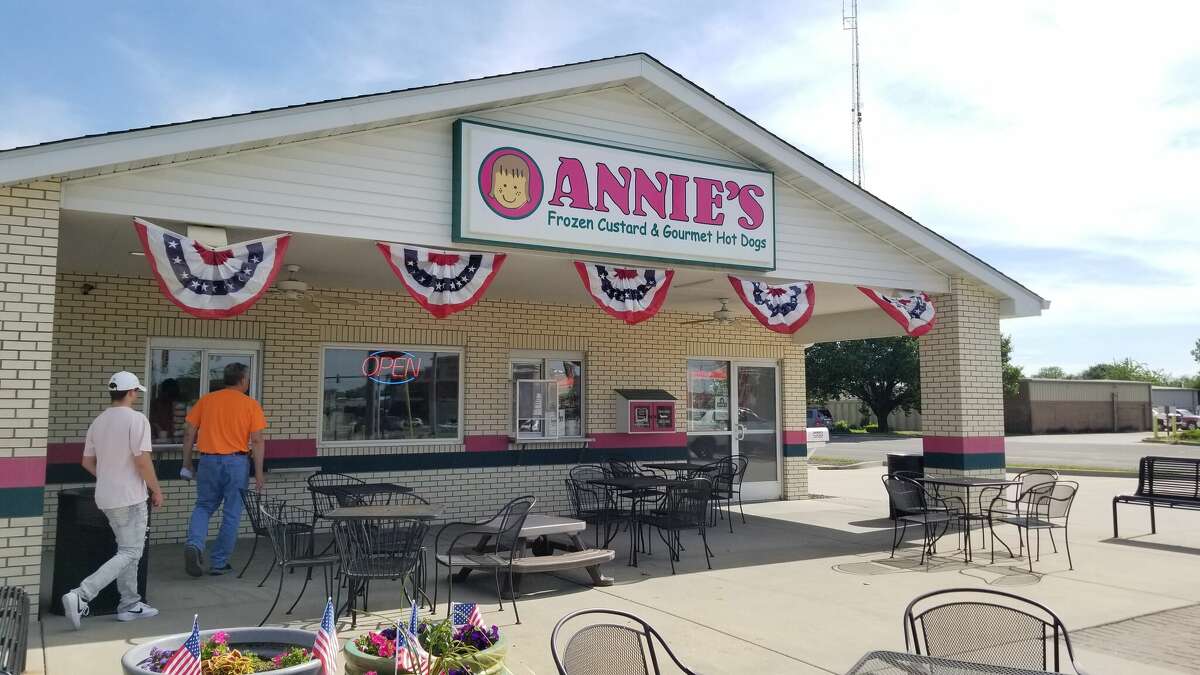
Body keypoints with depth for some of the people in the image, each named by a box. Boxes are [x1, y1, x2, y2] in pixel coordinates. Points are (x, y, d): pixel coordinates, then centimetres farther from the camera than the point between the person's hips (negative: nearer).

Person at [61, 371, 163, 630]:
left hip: (106, 496, 9)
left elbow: (87, 462, 14)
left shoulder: (98, 421, 9)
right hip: (129, 498, -8)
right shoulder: (136, 419, -15)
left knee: (128, 550, 17)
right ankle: (81, 596, -14)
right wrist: (156, 490, -7)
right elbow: (142, 461, -19)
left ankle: (130, 604, 19)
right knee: (130, 553, -3)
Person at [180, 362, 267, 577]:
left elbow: (189, 434, 6)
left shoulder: (206, 400, 7)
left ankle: (194, 545, -6)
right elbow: (257, 441, -6)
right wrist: (259, 473, -3)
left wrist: (187, 464, 15)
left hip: (208, 460, 3)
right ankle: (219, 563, 13)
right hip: (236, 462, -3)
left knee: (203, 507, 18)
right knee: (231, 514, 8)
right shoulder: (251, 405, -2)